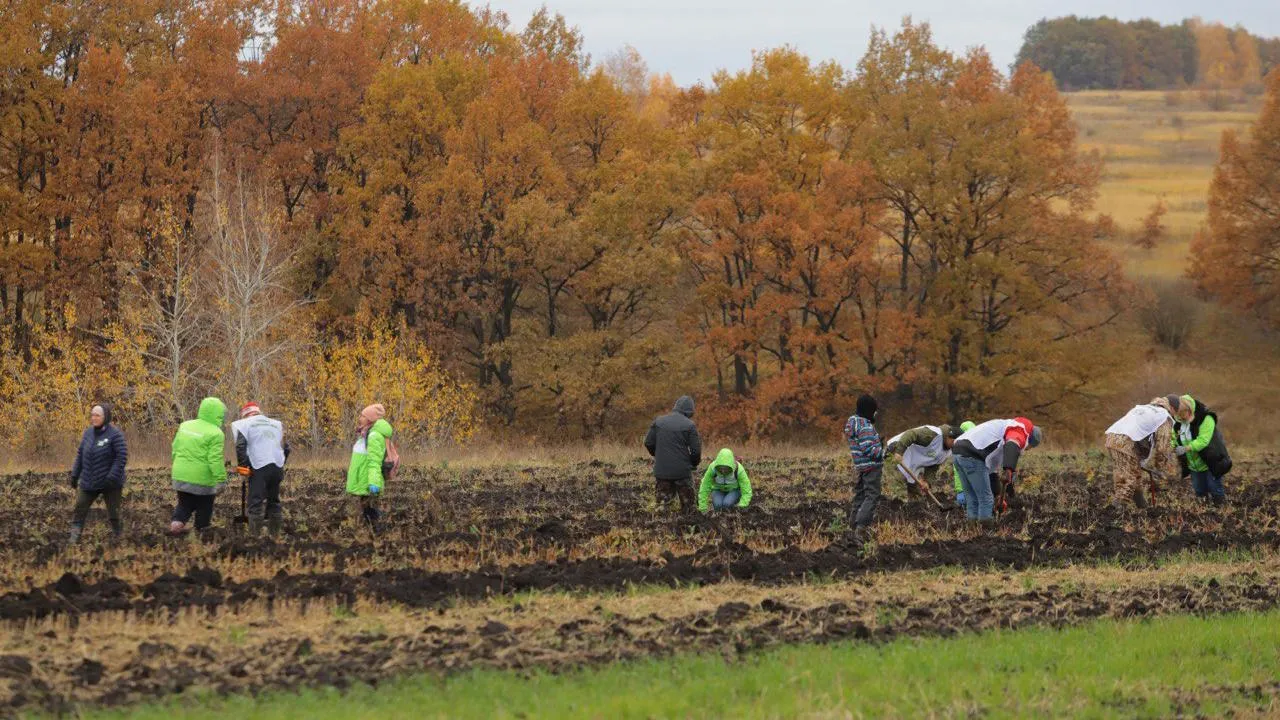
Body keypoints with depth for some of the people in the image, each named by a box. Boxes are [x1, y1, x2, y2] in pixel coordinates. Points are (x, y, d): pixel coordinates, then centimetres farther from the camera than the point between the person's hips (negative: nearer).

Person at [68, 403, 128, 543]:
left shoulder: (115, 434, -15)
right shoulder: (88, 432, 5)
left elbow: (122, 457, -18)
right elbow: (80, 454, 12)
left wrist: (112, 478, -23)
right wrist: (75, 474, 8)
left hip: (110, 484, -6)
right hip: (88, 482, 6)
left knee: (114, 514, 5)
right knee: (79, 510, 0)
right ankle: (74, 540, 2)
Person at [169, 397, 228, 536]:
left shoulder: (185, 426, 5)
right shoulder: (215, 434, -16)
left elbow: (175, 450, 13)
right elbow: (216, 460, -20)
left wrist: (175, 467, 26)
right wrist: (220, 480, -15)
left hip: (181, 476, 6)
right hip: (202, 479, -6)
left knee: (185, 504, 20)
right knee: (204, 509, 13)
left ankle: (176, 523, -1)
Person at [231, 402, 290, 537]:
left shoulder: (244, 424, 5)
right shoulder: (276, 424, 22)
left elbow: (240, 446, -10)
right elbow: (286, 448, 20)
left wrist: (242, 465, -3)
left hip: (259, 468, -5)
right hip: (278, 467, 5)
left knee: (256, 502, -5)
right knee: (274, 501, 17)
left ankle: (254, 536, -11)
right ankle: (274, 534, 21)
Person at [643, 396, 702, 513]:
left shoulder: (659, 421, 3)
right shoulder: (690, 425, -8)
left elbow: (648, 443, 6)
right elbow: (696, 450, -8)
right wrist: (694, 463, 12)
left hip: (661, 469, 2)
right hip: (682, 470, -2)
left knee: (662, 499, 11)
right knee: (686, 501, 12)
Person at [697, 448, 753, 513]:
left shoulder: (739, 470, -32)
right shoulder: (712, 468, -30)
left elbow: (747, 492, -26)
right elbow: (704, 489, -20)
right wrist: (702, 510, -17)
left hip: (734, 491, -1)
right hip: (718, 491, 1)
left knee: (727, 504, -32)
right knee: (718, 505, -30)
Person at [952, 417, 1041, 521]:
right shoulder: (1021, 430, 6)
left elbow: (993, 469, 40)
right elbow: (1012, 447, -19)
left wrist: (997, 497, 44)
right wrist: (1009, 471, -33)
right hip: (972, 455, -9)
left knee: (973, 500, 16)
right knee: (986, 500, 0)